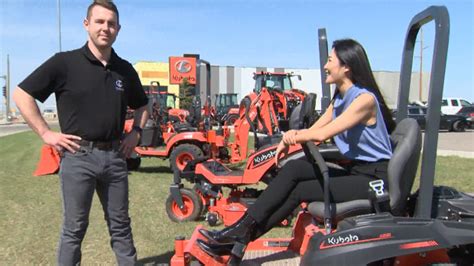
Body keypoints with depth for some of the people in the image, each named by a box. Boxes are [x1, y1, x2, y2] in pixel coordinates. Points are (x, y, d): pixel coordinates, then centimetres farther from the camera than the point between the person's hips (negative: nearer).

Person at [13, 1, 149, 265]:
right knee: (74, 228, 7)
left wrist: (136, 132, 8)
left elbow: (142, 106, 23)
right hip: (78, 156, -4)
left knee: (121, 224, 14)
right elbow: (22, 94, -4)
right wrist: (46, 133, -9)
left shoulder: (125, 70, 8)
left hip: (115, 155, 4)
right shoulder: (64, 62, -6)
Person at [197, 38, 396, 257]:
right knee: (293, 169, -14)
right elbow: (314, 130, 5)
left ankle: (242, 236, -11)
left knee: (300, 191, -19)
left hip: (375, 178, -7)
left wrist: (293, 136, -9)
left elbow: (322, 134, -24)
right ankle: (241, 230, -15)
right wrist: (295, 135, -17)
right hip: (355, 170, 7)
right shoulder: (339, 98, 11)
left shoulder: (365, 99, -18)